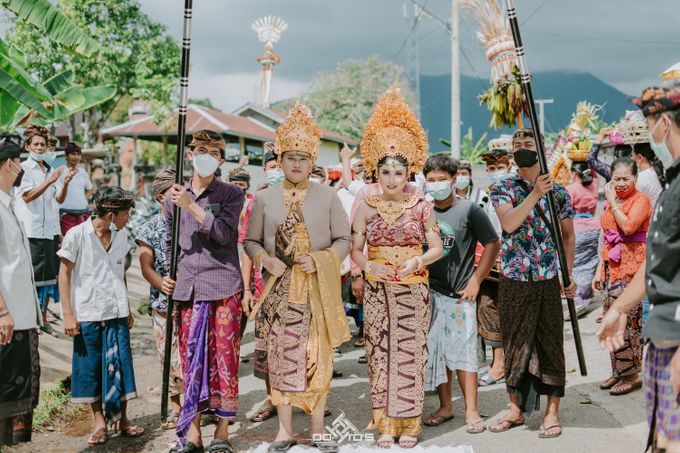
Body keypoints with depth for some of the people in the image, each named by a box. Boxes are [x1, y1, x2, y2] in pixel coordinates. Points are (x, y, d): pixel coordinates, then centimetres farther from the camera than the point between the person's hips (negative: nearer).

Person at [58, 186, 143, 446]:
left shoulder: (121, 235, 7)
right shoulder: (77, 235, -7)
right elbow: (64, 274, -4)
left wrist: (128, 309, 17)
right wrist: (68, 314, -9)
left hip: (116, 313, 4)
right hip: (87, 314, -3)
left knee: (119, 365, 5)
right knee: (91, 367, 4)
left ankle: (122, 419, 17)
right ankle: (100, 422, 16)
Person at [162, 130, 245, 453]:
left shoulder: (231, 194, 2)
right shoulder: (175, 196, 13)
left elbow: (223, 233, -13)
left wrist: (191, 206, -18)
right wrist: (168, 274, 10)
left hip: (224, 287, -3)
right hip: (187, 289, 3)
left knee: (224, 357, -1)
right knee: (191, 359, 6)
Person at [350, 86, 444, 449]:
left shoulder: (421, 205, 0)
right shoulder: (366, 206, 1)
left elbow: (437, 248, 1)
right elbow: (355, 250, 1)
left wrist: (418, 260, -18)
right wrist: (369, 266, -18)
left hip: (413, 288, -1)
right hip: (377, 289, 1)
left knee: (410, 352, 2)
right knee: (380, 352, 4)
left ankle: (409, 423, 14)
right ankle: (385, 422, 15)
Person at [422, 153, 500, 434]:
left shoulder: (469, 210, -3)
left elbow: (492, 245, 1)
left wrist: (476, 280, -5)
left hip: (459, 294, -4)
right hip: (427, 293, 4)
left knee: (462, 351, -2)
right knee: (434, 351, 9)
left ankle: (471, 412, 5)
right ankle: (445, 406, 21)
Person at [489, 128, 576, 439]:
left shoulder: (559, 192, 4)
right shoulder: (502, 189, 2)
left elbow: (568, 236, 8)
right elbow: (509, 223, -15)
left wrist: (569, 274, 1)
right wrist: (536, 194, -21)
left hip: (549, 281, 0)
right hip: (513, 280, 0)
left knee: (550, 344, 4)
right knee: (515, 343, 8)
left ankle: (552, 412, 14)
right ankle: (516, 409, 21)